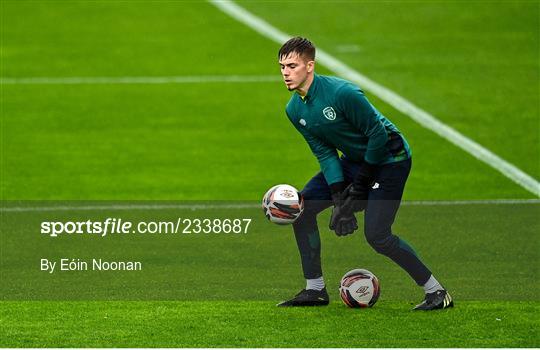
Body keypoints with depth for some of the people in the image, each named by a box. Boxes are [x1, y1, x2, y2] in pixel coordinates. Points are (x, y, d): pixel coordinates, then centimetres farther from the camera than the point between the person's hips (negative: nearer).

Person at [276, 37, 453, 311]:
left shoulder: (341, 93, -28)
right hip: (355, 159, 8)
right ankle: (315, 290, 10)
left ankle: (436, 292, -7)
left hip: (389, 157, -8)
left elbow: (378, 134, -23)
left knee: (376, 235, -19)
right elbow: (325, 153, -2)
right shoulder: (294, 110, -4)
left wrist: (359, 189, -16)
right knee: (302, 205, 1)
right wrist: (340, 199, -14)